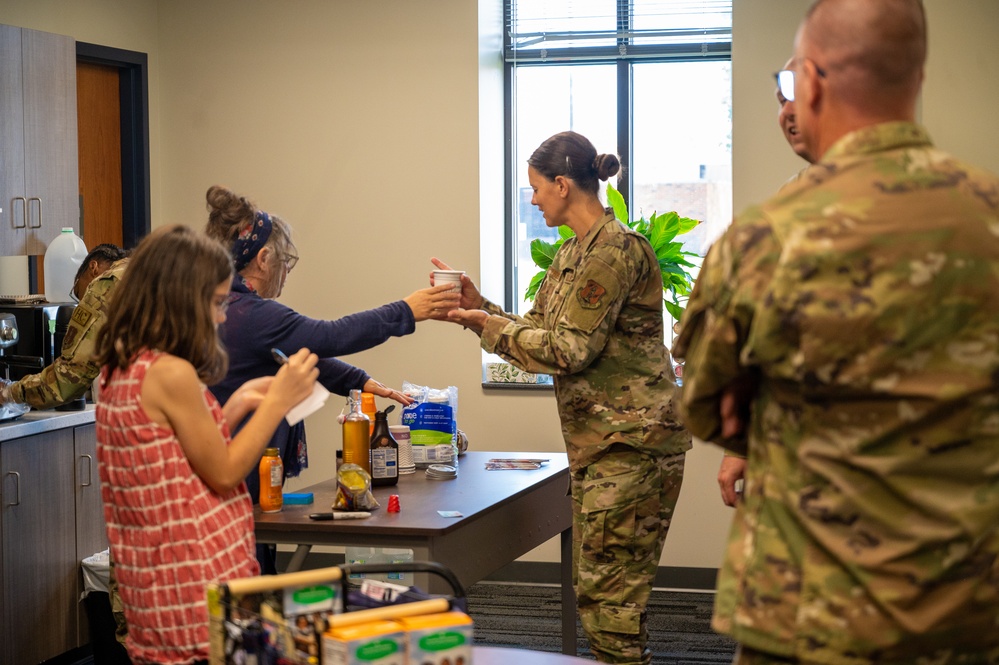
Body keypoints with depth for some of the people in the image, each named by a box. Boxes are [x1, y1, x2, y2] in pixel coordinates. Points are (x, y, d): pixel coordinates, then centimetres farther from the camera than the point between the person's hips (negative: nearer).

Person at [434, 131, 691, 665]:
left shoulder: (615, 250, -14)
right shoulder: (572, 254, 16)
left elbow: (570, 348, -17)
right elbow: (539, 330, 17)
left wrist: (488, 325, -8)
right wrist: (479, 307, 7)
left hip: (630, 441, -10)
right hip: (596, 441, 10)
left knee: (609, 593, -8)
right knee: (592, 588, 13)